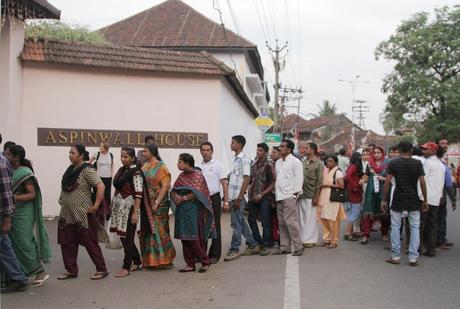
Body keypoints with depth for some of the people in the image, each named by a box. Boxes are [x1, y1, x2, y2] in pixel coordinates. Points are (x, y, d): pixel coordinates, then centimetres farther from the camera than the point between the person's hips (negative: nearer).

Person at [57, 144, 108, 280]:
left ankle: (101, 270, 11)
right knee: (67, 242, 9)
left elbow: (101, 186, -22)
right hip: (67, 213, 8)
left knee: (90, 242, 0)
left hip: (82, 213, -8)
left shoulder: (87, 170, -14)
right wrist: (62, 201, 16)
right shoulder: (70, 169, 10)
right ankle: (71, 270, 22)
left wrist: (96, 206, -23)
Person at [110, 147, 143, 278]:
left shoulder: (136, 173, -12)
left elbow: (139, 194, -17)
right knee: (123, 237, 13)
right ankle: (137, 262, 26)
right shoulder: (121, 170, 12)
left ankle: (126, 267, 8)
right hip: (119, 208, 8)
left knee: (127, 238, -2)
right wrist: (113, 206, 17)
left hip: (129, 208, -8)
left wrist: (135, 213, -21)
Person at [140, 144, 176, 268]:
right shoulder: (145, 166, 11)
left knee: (159, 231, -3)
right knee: (146, 231, 9)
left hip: (158, 205, -6)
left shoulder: (161, 167, -6)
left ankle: (164, 260, 7)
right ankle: (150, 260, 19)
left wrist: (157, 202, -18)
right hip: (145, 204, 6)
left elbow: (165, 186, -12)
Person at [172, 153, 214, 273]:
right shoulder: (181, 176, 12)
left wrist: (183, 198, -12)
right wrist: (176, 196, -11)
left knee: (194, 238, -5)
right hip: (181, 210, 7)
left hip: (193, 210, -6)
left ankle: (205, 261, 10)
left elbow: (196, 193, -14)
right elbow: (174, 190, 9)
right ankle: (190, 264, 14)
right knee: (184, 238, 6)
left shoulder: (197, 175, -7)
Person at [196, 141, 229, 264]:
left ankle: (215, 255, 9)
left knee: (215, 227, 2)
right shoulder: (198, 166, 10)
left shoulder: (218, 165, -2)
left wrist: (226, 201, -11)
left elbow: (224, 184, -5)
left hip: (214, 198, -4)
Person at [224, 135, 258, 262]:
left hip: (238, 197, -9)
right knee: (241, 222, 14)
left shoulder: (244, 159, -11)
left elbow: (246, 179, -17)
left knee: (236, 223, -4)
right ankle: (252, 245, 23)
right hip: (233, 196, 9)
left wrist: (239, 198, -20)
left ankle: (234, 250, 2)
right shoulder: (236, 159, 16)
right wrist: (233, 198, 18)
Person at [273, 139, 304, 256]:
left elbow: (299, 178, -8)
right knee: (282, 223, 9)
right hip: (279, 197, 8)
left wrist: (295, 193, -13)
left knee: (290, 222, -11)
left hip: (289, 196, -7)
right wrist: (275, 194, 14)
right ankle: (284, 247, 15)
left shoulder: (295, 161, -4)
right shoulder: (278, 162, 19)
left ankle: (298, 246, -2)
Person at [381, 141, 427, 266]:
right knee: (415, 228, 8)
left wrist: (384, 200, -1)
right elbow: (423, 183, -4)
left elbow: (387, 182, -6)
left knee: (395, 227, 8)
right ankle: (413, 258, 6)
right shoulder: (418, 163, -2)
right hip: (413, 200, 1)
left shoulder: (393, 163, -3)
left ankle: (395, 257, 11)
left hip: (398, 200, 0)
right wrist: (425, 200, 4)